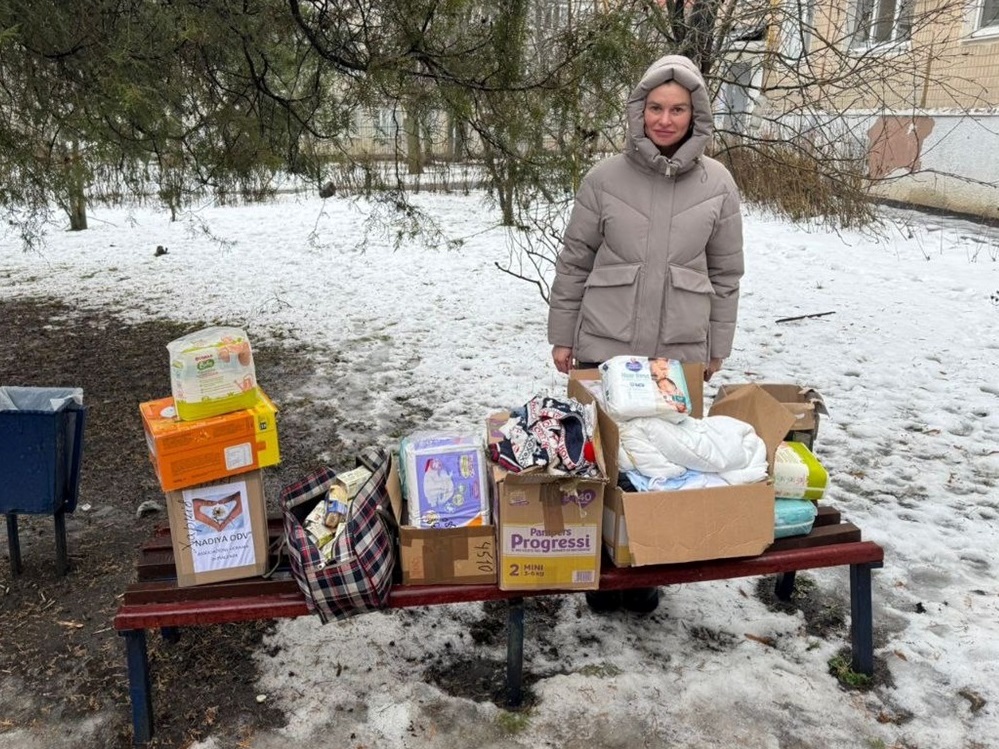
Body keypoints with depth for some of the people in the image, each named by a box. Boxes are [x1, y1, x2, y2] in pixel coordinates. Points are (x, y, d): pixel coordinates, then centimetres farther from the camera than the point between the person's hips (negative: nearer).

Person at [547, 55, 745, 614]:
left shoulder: (718, 184, 1)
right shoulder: (605, 178, -2)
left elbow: (725, 274, 7)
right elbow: (574, 262, 3)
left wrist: (717, 347, 7)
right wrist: (562, 335, 3)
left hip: (680, 352, 1)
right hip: (605, 347, 0)